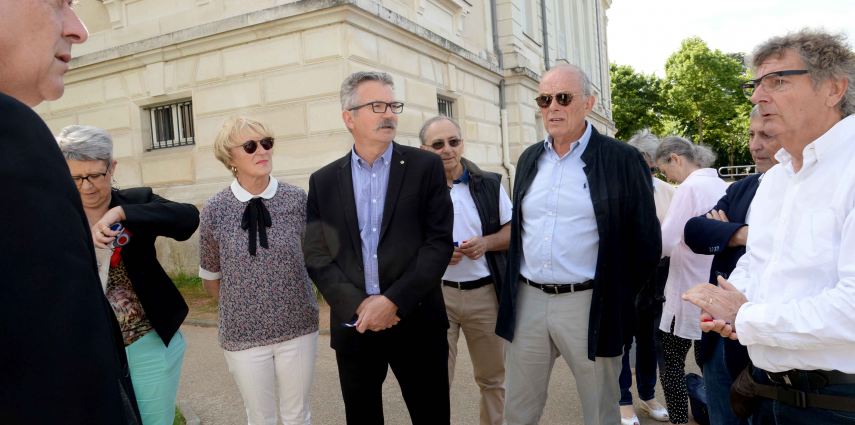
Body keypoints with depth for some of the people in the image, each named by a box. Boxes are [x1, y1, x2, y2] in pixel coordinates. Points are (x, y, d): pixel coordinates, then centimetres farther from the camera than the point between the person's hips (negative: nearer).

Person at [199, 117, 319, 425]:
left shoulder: (297, 199, -8)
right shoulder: (214, 210, -8)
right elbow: (210, 277, 6)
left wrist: (293, 298, 10)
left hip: (298, 327, 1)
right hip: (243, 334, 0)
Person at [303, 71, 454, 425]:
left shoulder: (426, 167, -1)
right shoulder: (323, 181, 5)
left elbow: (440, 242, -7)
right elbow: (317, 255, 2)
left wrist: (393, 301, -14)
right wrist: (359, 306, -11)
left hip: (417, 323, -1)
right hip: (354, 326, 2)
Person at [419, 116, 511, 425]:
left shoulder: (489, 184, 2)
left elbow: (513, 231, 7)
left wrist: (486, 242, -13)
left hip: (485, 294, 2)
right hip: (435, 294, -1)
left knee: (493, 377, 17)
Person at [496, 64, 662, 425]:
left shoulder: (622, 160, -7)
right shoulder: (529, 159, 9)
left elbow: (646, 243, -4)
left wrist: (616, 298, 0)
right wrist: (515, 286, 13)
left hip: (589, 305, -4)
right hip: (527, 302, 5)